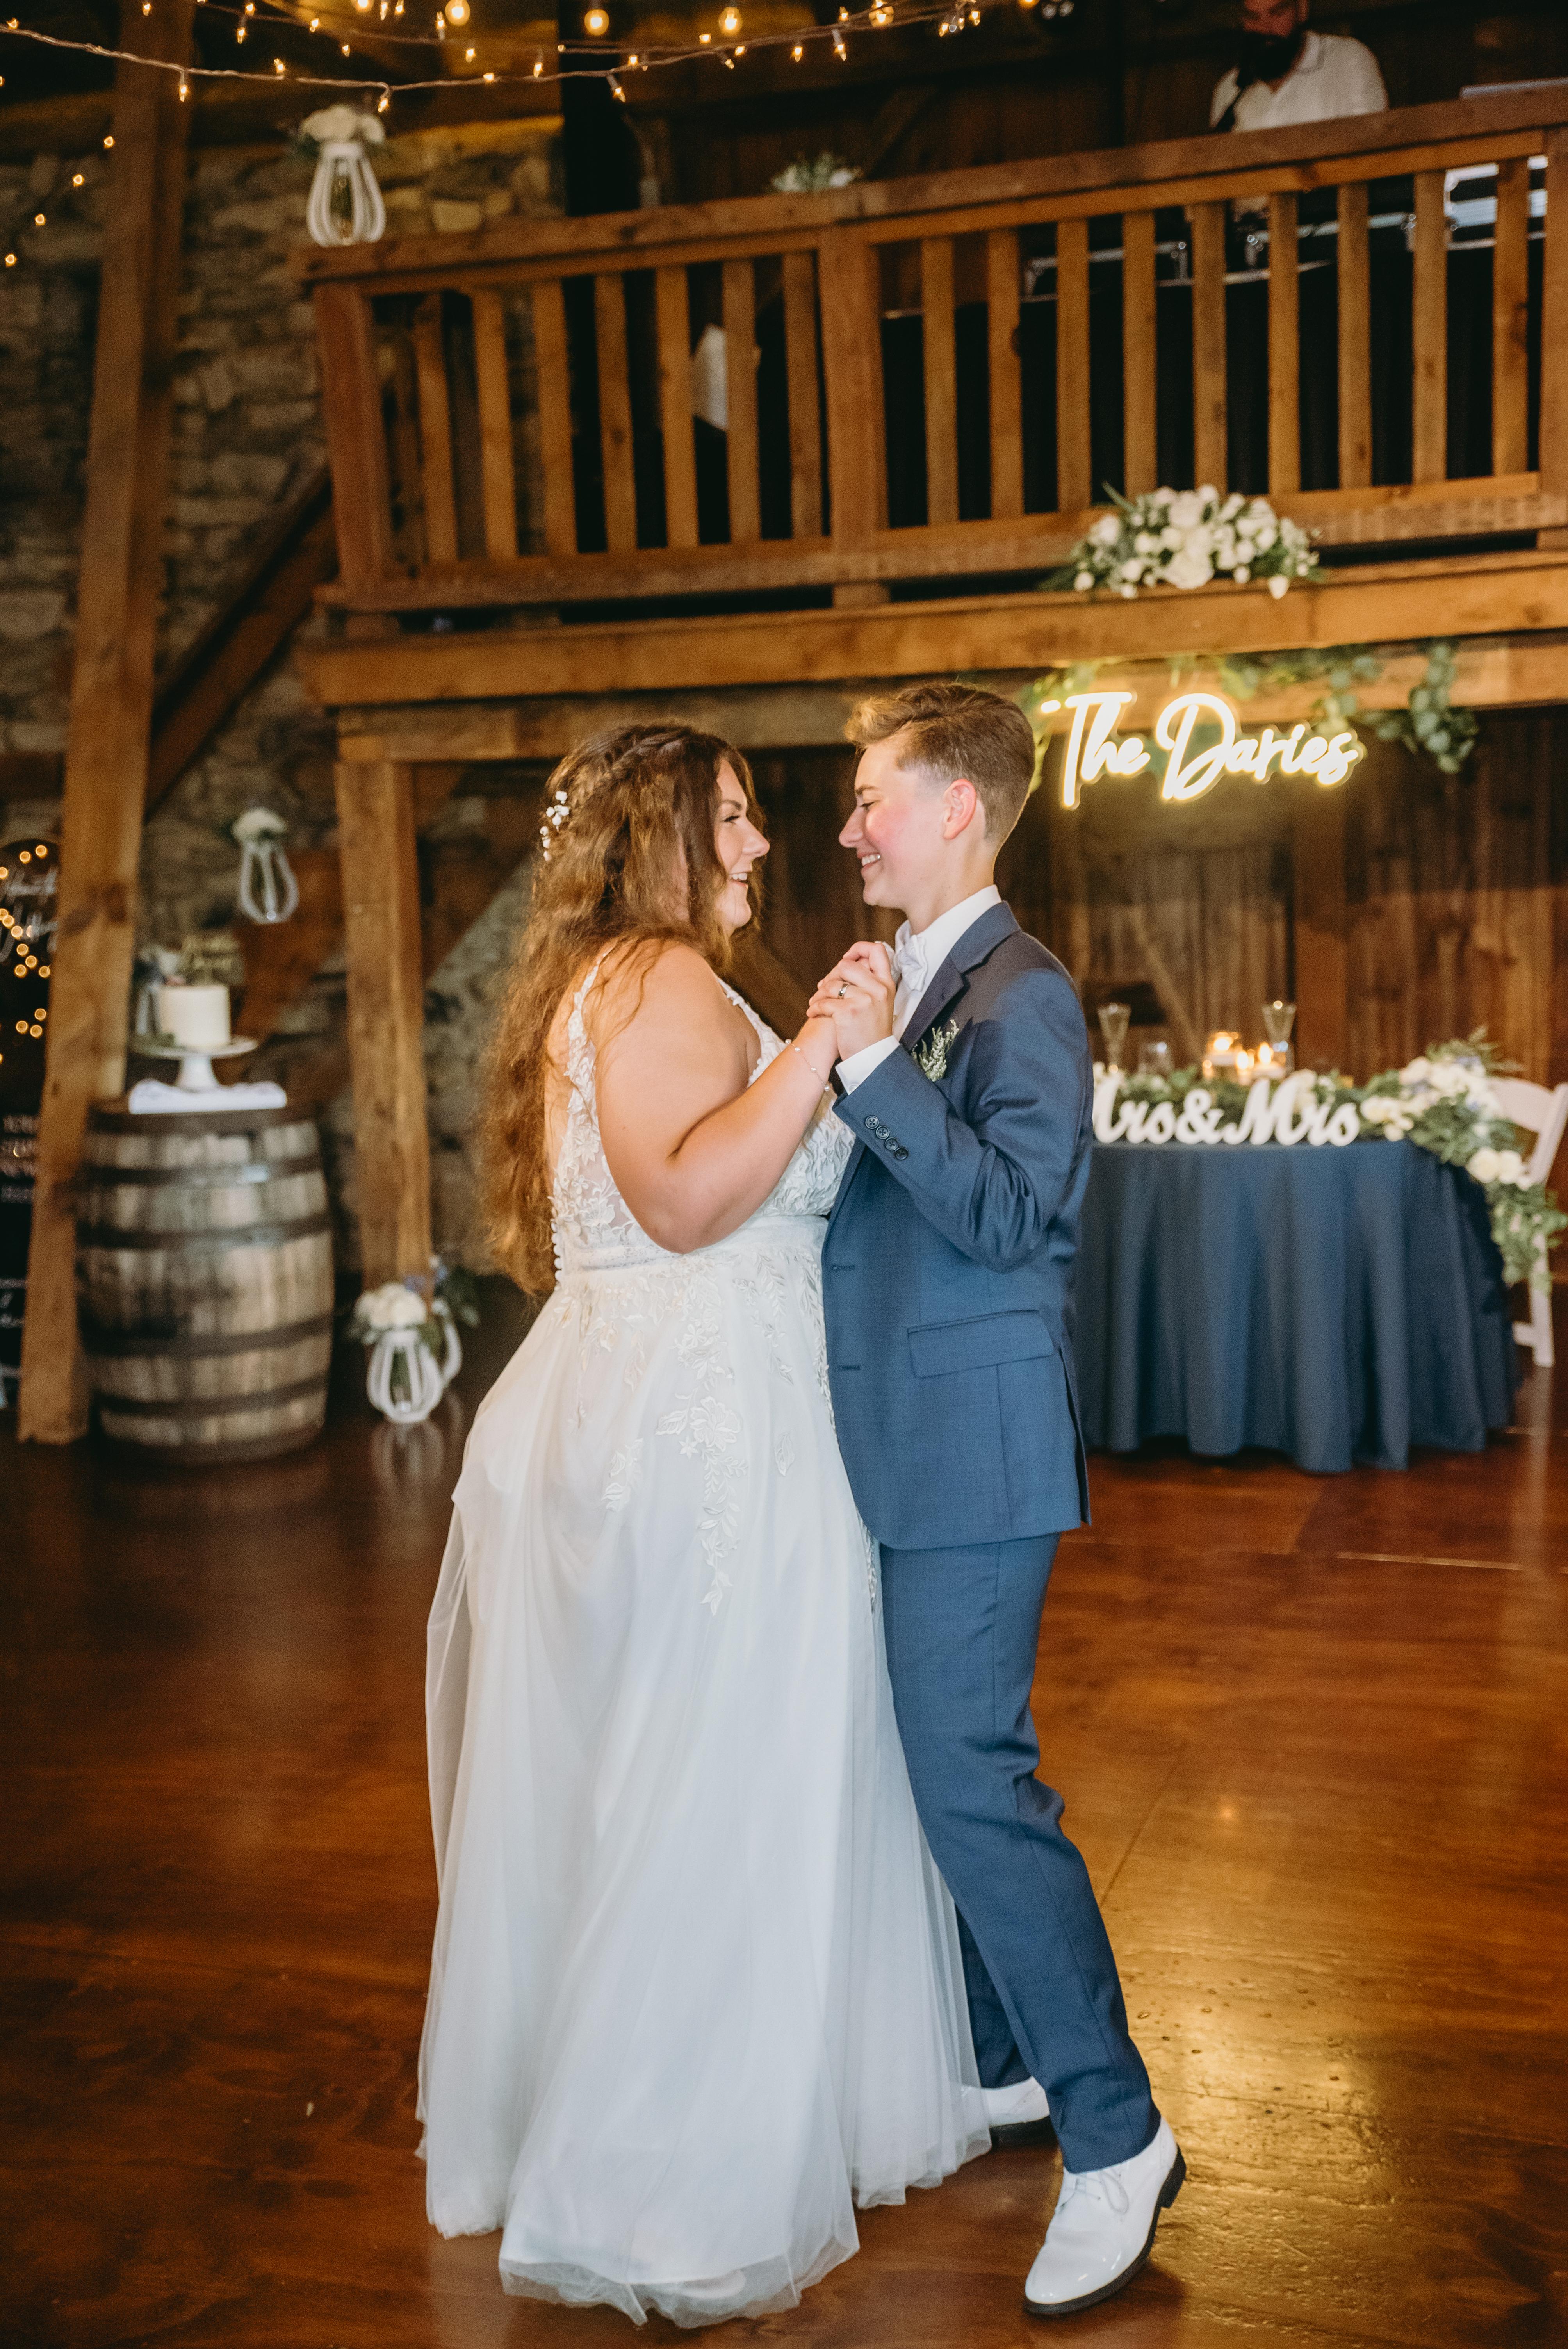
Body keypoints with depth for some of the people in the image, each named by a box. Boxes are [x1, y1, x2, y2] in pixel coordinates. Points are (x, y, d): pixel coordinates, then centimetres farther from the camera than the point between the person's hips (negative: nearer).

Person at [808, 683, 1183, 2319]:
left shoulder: (1022, 994, -13)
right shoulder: (899, 981, 15)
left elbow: (1009, 1213, -23)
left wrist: (869, 1068, -27)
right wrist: (834, 1064, 8)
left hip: (974, 1447, -9)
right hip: (895, 1445, 9)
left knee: (972, 1779, -7)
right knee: (937, 1769, 17)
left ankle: (1114, 2137, 6)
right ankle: (994, 2060, 34)